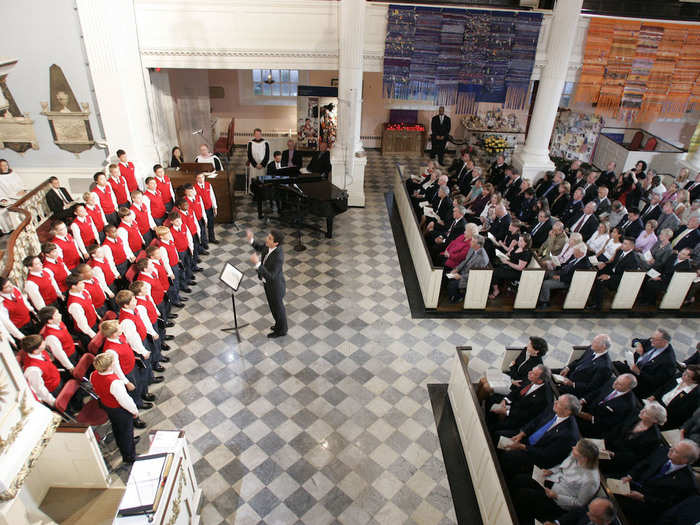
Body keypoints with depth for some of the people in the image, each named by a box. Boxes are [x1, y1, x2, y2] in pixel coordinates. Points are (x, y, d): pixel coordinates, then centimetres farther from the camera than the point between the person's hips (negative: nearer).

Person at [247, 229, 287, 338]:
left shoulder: (278, 257, -40)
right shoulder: (269, 245, -16)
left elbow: (270, 276, -35)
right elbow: (259, 248, 5)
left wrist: (257, 263, -43)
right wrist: (251, 239, -14)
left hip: (275, 286, -8)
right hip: (269, 283, 8)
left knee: (277, 308, 17)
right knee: (274, 305, 29)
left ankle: (281, 330, 43)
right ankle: (280, 324, 54)